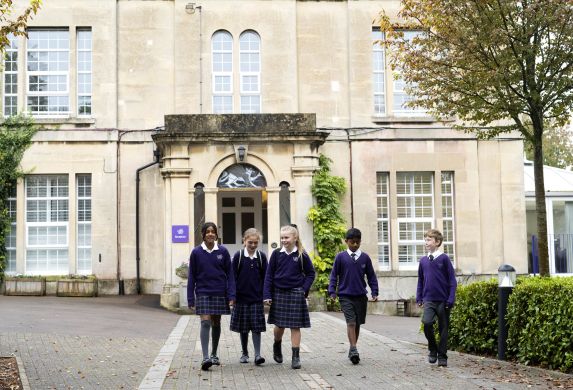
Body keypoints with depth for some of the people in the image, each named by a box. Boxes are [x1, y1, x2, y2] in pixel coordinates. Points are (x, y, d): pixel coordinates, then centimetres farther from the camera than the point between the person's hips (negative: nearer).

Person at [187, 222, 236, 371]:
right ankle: (205, 358, -17)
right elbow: (192, 276, 2)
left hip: (219, 293, 2)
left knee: (216, 323, 12)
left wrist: (231, 296, -5)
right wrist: (191, 299, -1)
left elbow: (230, 274, 1)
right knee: (205, 322, -12)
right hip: (203, 293, -1)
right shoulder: (196, 252, -2)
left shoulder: (223, 251, -1)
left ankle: (214, 355, 26)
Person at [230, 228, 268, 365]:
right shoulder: (238, 256, -2)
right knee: (243, 328, 8)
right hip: (242, 297, 0)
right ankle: (245, 354, 20)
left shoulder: (261, 257, 2)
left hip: (257, 298, 0)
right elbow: (233, 277, -1)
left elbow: (265, 277, 6)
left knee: (256, 327, -4)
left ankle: (257, 355, -4)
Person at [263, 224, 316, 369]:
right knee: (279, 325, 9)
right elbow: (269, 275, 1)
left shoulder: (301, 255, -4)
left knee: (295, 326, 0)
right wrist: (267, 295, -3)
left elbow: (310, 273, 6)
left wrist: (304, 289, -6)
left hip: (295, 294, -1)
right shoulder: (276, 254, -1)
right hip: (279, 293, 1)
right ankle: (277, 346, 38)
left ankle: (296, 357, 5)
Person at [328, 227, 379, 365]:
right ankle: (354, 350, -16)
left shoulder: (365, 257, 2)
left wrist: (374, 292, 1)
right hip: (345, 296, -3)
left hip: (361, 296, 3)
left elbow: (371, 276, 9)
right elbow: (334, 275, 3)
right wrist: (332, 292, -5)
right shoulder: (341, 257, -2)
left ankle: (353, 349, 23)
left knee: (357, 324, 9)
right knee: (351, 322, -14)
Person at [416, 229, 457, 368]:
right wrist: (419, 298, 11)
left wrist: (451, 299, -9)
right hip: (428, 300, 2)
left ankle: (442, 357, 15)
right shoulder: (423, 260, 7)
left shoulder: (444, 258, -5)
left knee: (443, 328, 3)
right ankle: (432, 349, 3)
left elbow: (452, 280, -4)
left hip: (443, 300, -2)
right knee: (427, 322, -19)